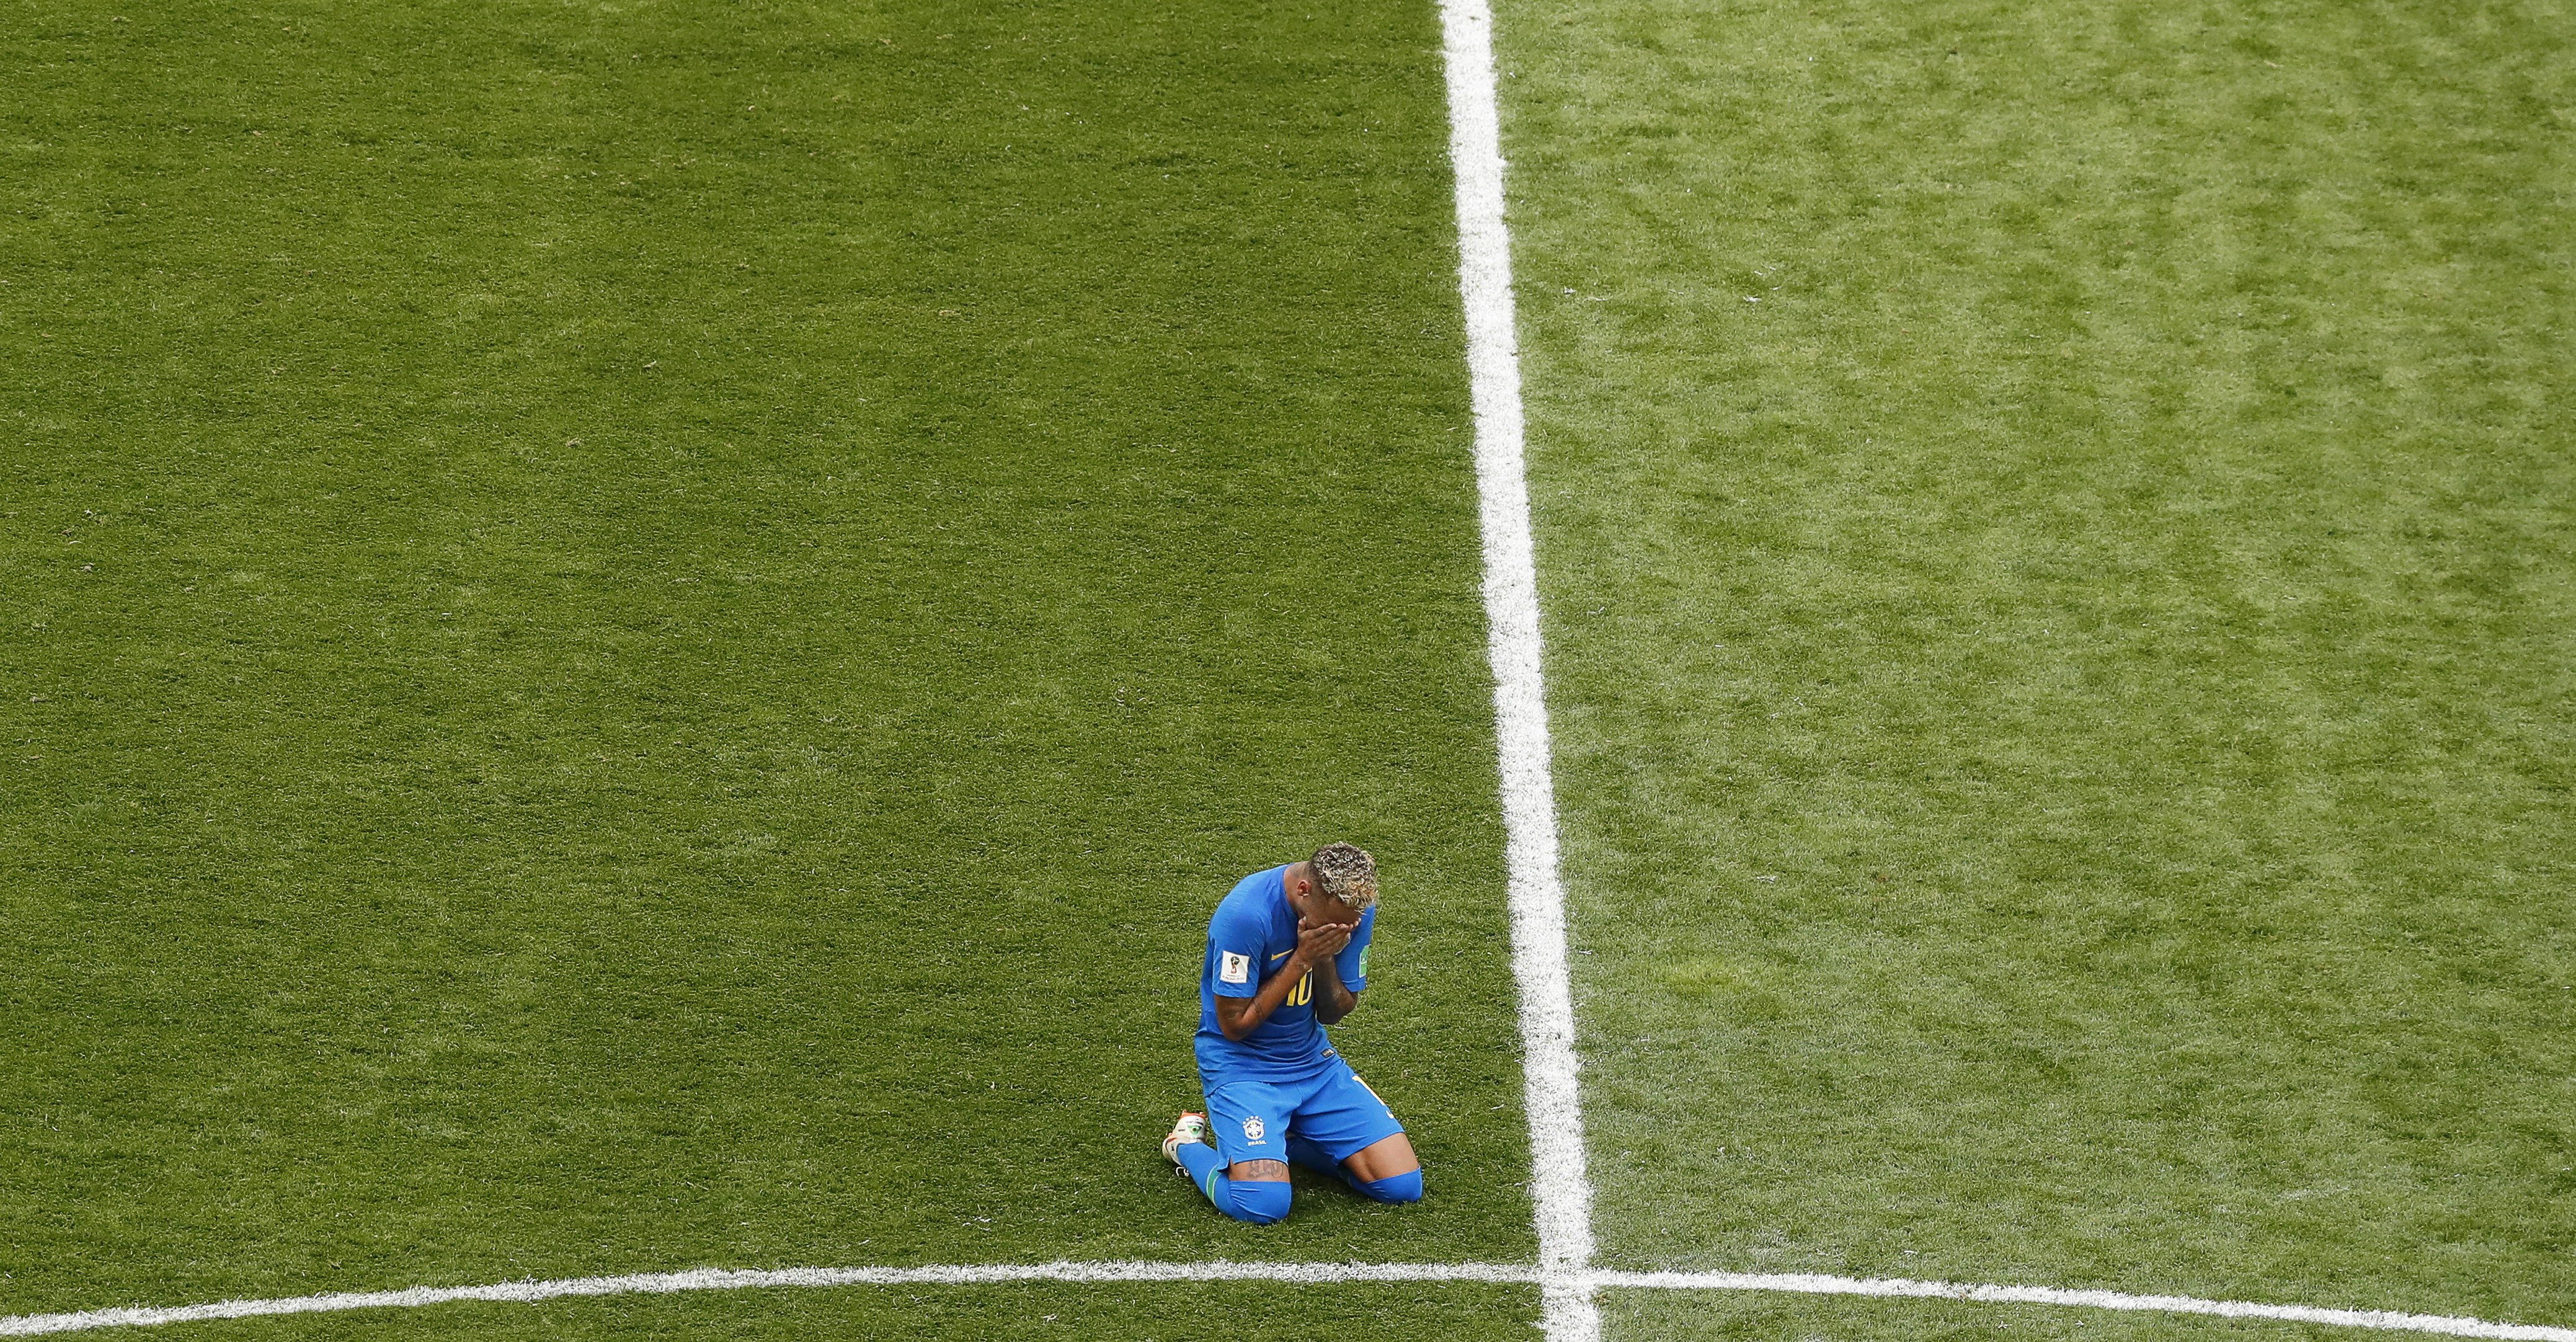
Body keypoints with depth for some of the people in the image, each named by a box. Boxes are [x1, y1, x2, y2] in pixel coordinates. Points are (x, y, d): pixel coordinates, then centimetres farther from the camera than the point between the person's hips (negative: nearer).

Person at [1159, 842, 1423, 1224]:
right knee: (1263, 1204, -28)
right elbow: (1234, 1025, -19)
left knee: (1403, 1185, -8)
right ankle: (1188, 1145, 5)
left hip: (1314, 1061, 6)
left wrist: (1325, 960, -19)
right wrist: (1302, 959, -24)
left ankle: (1284, 1137, 16)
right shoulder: (1245, 914, -26)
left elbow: (1333, 1014, 1)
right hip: (1240, 1062, -6)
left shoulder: (1355, 909, -7)